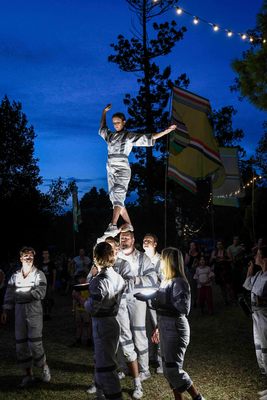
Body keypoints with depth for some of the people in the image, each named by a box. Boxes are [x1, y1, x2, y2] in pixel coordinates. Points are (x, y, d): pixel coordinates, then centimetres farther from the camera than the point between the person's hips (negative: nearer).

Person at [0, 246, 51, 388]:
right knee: (21, 345, 6)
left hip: (34, 313, -4)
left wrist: (21, 295, -11)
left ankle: (44, 366, 20)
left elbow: (41, 293, -13)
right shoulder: (15, 276, 9)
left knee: (35, 343, -7)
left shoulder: (39, 274, -2)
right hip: (19, 313, 4)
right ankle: (29, 374, 19)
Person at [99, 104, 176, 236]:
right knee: (115, 199, 5)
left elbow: (150, 138, 1)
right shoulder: (110, 135, 18)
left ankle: (113, 226, -37)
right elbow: (102, 128, 39)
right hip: (111, 171, 6)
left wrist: (167, 130, -3)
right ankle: (128, 224, 15)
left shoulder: (130, 136, 2)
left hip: (122, 170, -6)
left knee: (118, 196, -23)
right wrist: (104, 112, 41)